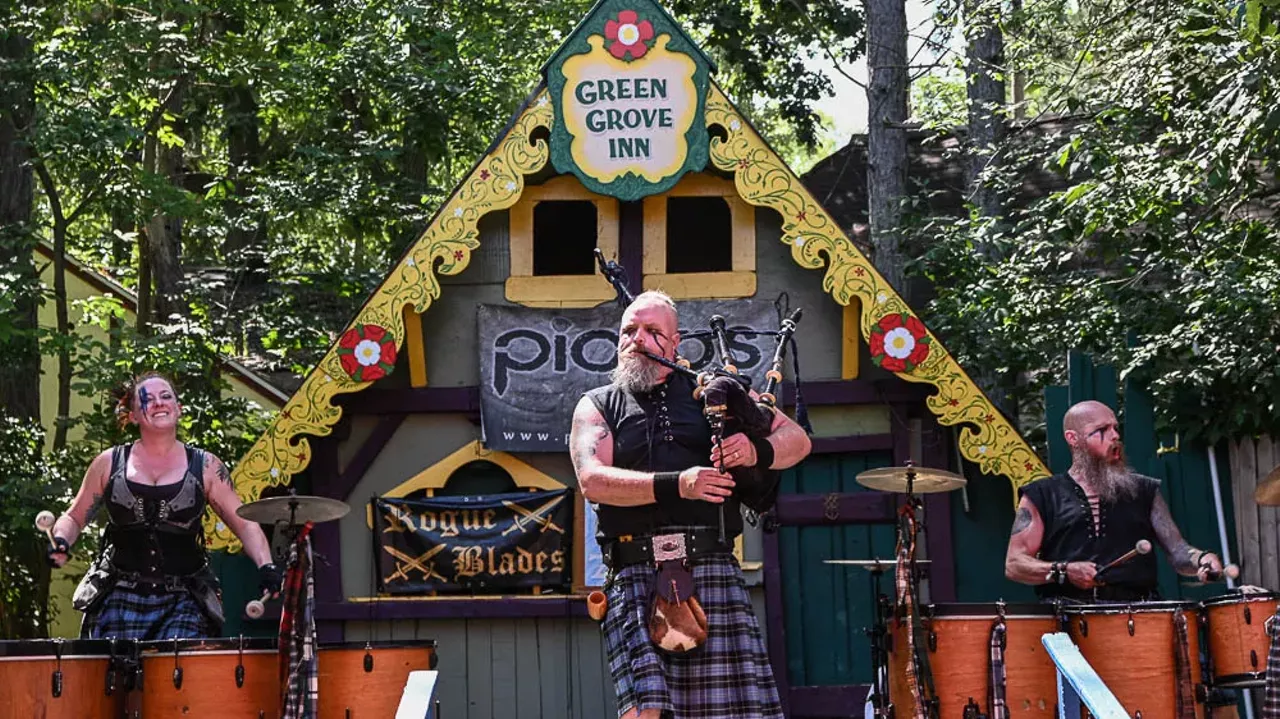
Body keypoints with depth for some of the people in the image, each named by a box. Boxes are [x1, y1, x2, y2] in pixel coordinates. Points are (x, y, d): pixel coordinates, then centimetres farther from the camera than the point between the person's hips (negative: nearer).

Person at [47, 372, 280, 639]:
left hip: (183, 600, -1)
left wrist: (265, 565, -14)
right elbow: (74, 517, 15)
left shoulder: (205, 467, 5)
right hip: (120, 598, 1)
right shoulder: (110, 464, 8)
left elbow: (244, 523, 2)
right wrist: (61, 541, -6)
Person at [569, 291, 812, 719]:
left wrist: (756, 451, -10)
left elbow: (797, 439, 14)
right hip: (635, 575, -1)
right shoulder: (597, 406, 15)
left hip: (712, 570, 2)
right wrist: (676, 485, -16)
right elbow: (592, 480, -3)